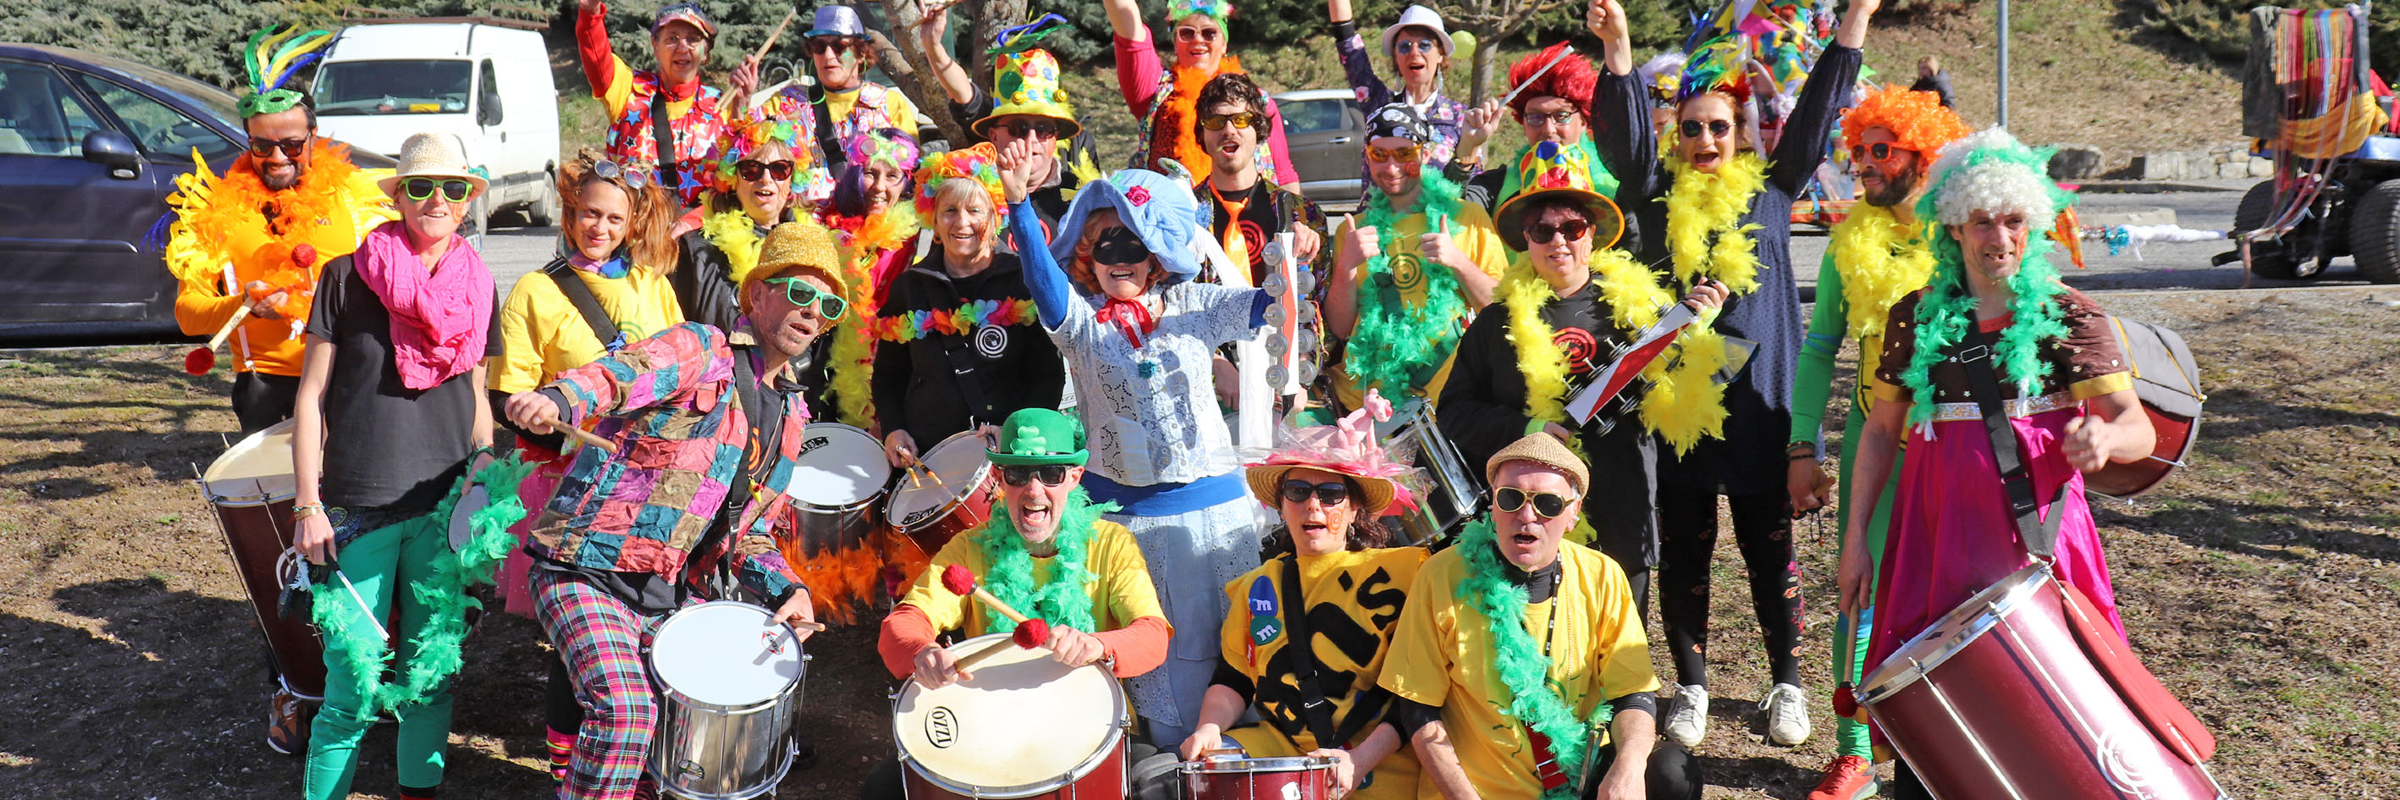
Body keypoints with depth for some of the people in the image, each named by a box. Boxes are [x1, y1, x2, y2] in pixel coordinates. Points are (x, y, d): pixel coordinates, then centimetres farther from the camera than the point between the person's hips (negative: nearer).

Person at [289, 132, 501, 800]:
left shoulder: (478, 289, 8)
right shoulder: (348, 277, -3)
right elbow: (310, 396, -1)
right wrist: (307, 505, -5)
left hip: (445, 510, 3)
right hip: (358, 512, -3)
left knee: (433, 670, 10)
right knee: (355, 687, -2)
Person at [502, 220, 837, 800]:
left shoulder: (789, 416, 15)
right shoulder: (701, 351, -6)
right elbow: (621, 375, -27)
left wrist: (785, 588, 0)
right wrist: (556, 399, -49)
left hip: (667, 596, 8)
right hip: (585, 572, -7)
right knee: (625, 706, -25)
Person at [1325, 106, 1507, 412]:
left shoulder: (1468, 218, 10)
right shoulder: (1354, 230, 16)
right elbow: (1340, 330, 9)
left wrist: (1458, 261, -10)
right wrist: (1347, 265, -6)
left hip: (1445, 397, -2)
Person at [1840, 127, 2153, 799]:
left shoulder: (2069, 316, 0)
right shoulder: (1916, 317, 6)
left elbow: (2140, 429, -4)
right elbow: (1882, 428, 11)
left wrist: (2104, 436, -28)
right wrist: (1855, 536, 6)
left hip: (2036, 527, -1)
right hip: (1936, 531, 2)